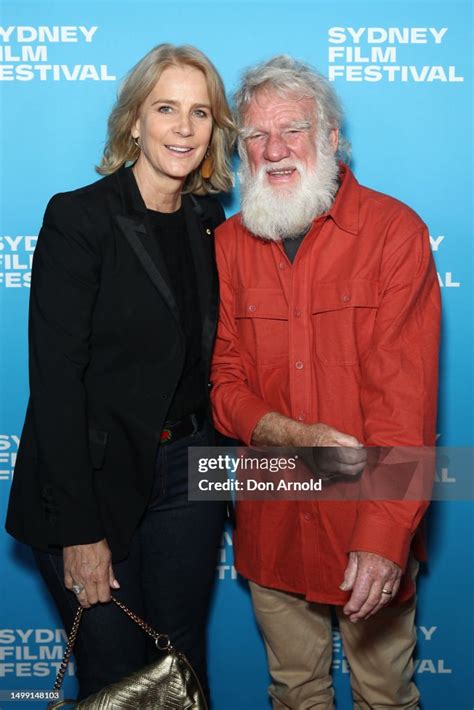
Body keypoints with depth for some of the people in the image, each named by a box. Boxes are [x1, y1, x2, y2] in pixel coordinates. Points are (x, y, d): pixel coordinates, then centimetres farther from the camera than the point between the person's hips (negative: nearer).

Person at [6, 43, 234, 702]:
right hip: (95, 479, -4)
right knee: (115, 679, 9)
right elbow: (55, 379, -16)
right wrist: (78, 530, -17)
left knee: (184, 666, 16)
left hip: (187, 475, 5)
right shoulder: (79, 218, -12)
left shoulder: (208, 222, 5)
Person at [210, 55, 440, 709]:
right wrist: (293, 434, -17)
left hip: (369, 519, -3)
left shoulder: (394, 230, -10)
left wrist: (384, 534, -25)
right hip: (272, 522, 3)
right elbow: (224, 380, 3)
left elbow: (406, 394, -17)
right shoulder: (229, 244, 3)